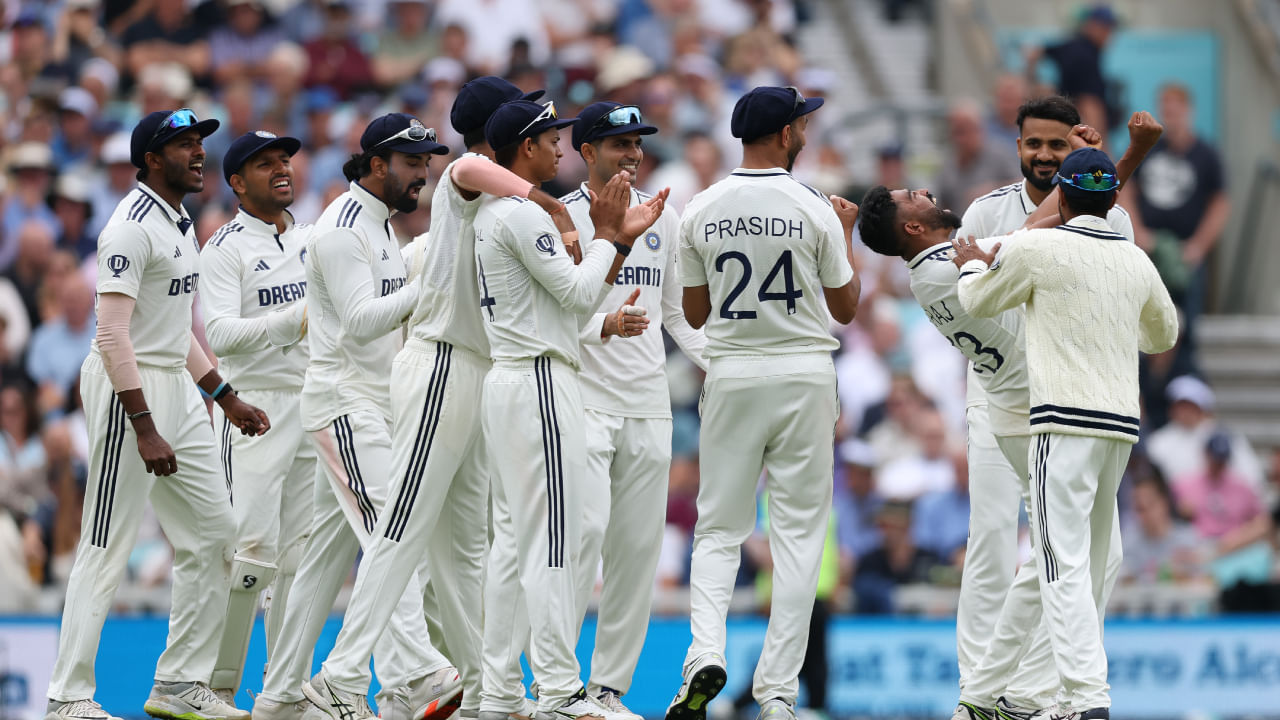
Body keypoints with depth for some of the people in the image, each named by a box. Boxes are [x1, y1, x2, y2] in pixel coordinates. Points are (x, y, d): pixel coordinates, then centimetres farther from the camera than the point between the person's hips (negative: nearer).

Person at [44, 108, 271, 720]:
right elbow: (114, 333, -23)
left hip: (177, 390, 10)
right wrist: (145, 430, -28)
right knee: (107, 549, -8)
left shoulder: (178, 225, 16)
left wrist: (226, 398, 22)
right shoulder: (133, 226, -16)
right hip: (129, 391, -10)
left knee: (213, 536, 10)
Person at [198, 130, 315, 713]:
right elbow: (221, 335, -17)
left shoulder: (313, 240, 16)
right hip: (257, 407, -6)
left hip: (318, 402, 6)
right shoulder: (226, 248, -5)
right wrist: (298, 319, -23)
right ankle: (216, 682, -4)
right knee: (252, 549, -13)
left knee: (303, 550, 5)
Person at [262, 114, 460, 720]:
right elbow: (360, 322, -23)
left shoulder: (380, 226, 18)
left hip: (375, 405, 10)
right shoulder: (342, 228, -13)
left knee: (331, 545, 11)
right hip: (343, 402, -10)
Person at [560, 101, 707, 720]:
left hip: (648, 404, 6)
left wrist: (718, 364, 7)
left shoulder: (662, 218, 13)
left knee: (639, 543, 4)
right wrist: (605, 326, -27)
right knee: (586, 528, -18)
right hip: (583, 398, -6)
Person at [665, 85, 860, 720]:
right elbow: (845, 307, 3)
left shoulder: (702, 211, -1)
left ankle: (706, 652, -16)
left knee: (718, 529, 9)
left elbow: (694, 313, 8)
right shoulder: (813, 210, -7)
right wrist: (846, 233, 16)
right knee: (798, 535, 3)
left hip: (731, 379, 2)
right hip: (804, 379, -2)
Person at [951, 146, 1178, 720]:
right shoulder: (1137, 262, 13)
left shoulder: (1039, 248, -4)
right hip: (1122, 421, 6)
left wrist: (971, 266, 33)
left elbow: (978, 303, 11)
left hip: (1066, 422, -6)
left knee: (1064, 564, -11)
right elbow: (1164, 334, 31)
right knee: (1090, 563, 14)